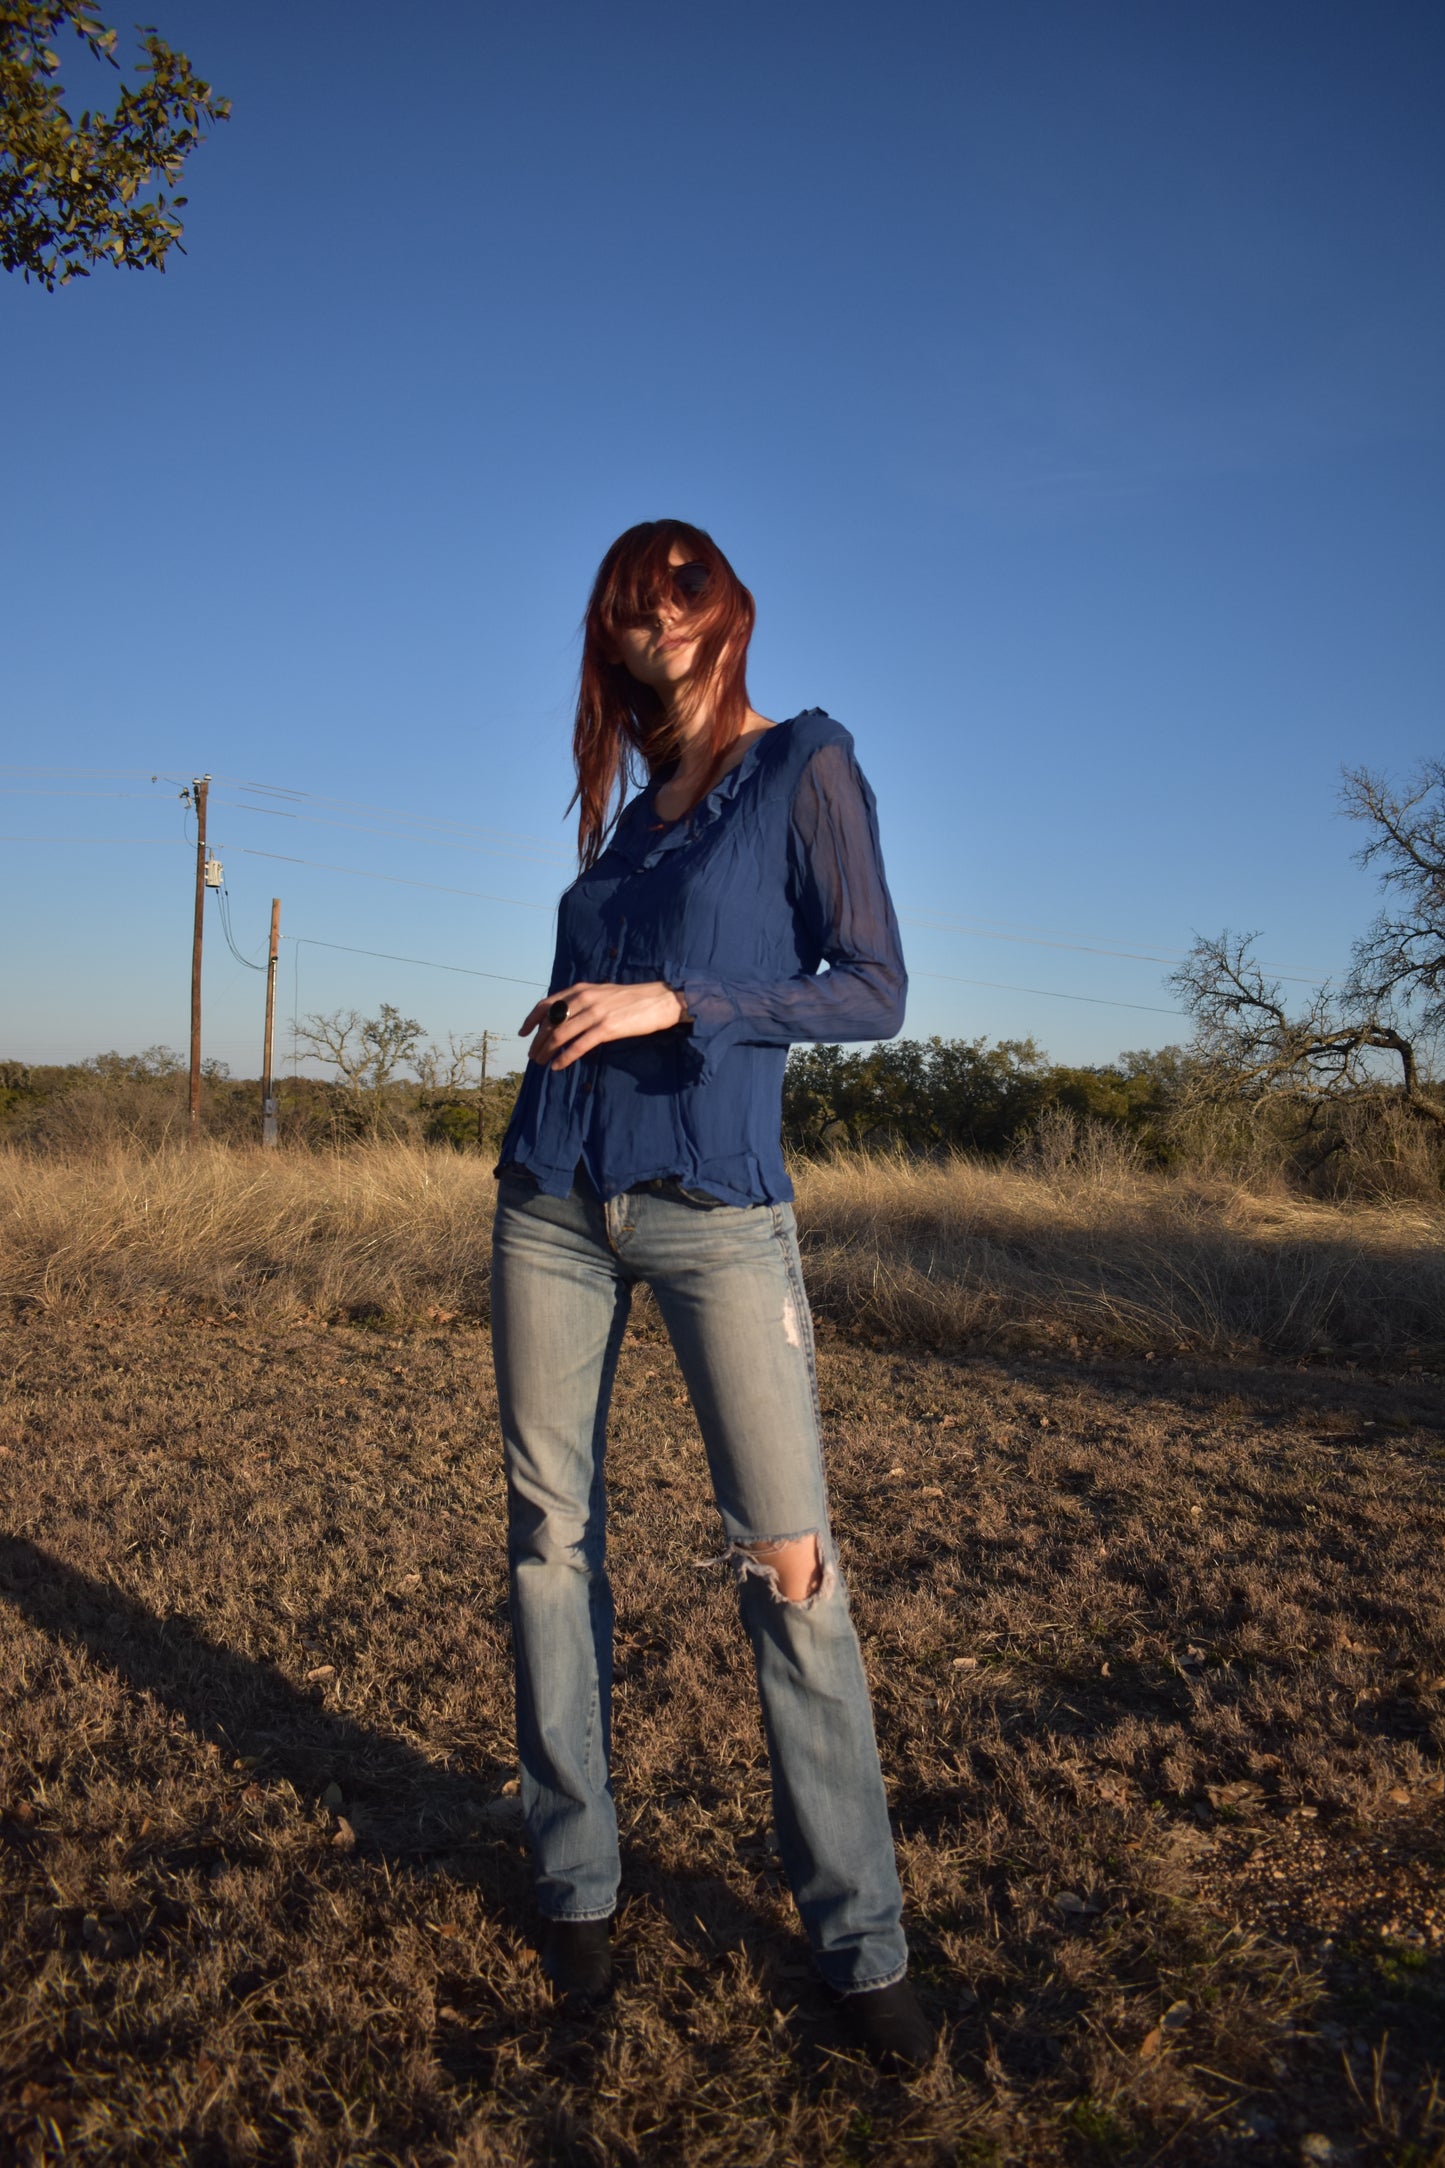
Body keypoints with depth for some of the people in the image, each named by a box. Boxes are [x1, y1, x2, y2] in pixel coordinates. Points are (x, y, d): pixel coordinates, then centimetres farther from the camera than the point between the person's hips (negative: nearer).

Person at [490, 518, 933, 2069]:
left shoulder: (805, 766, 1)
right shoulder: (626, 815, 17)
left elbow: (873, 990, -8)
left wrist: (672, 1002, -16)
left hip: (716, 1211, -5)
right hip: (556, 1207, 6)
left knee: (788, 1560, -6)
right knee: (551, 1533, 6)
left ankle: (859, 1943, 8)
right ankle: (576, 1883, 21)